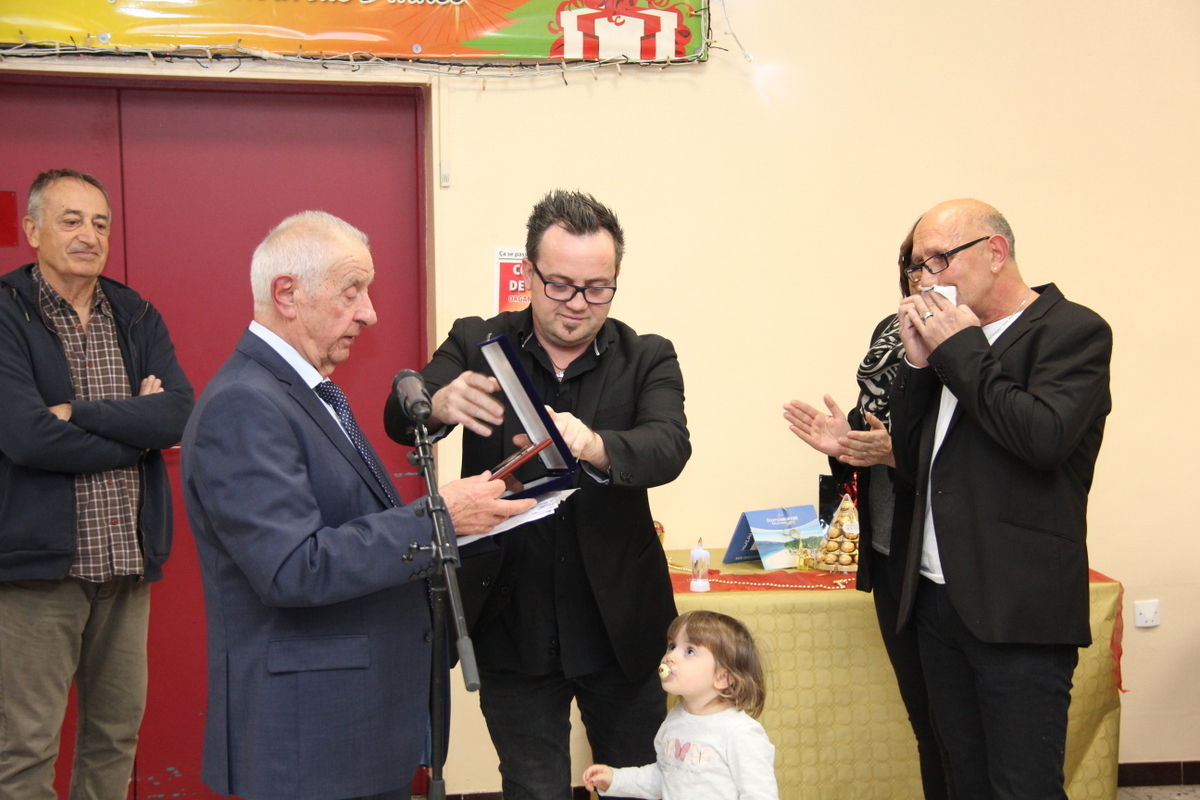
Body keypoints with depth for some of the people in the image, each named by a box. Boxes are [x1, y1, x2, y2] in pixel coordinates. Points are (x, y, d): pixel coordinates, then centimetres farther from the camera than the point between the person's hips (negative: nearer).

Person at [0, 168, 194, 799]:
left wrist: (77, 412, -14)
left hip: (127, 559, 5)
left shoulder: (137, 318, 10)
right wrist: (137, 425, -9)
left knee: (117, 734, 14)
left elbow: (180, 413, -5)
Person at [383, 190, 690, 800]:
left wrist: (592, 446, -43)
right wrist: (440, 402, -41)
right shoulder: (477, 345, -2)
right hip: (514, 629, 0)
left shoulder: (647, 360, -2)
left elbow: (669, 447, -21)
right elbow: (399, 419, -16)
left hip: (619, 627, 1)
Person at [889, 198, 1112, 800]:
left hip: (1019, 612, -7)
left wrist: (961, 352, -12)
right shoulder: (953, 341, 16)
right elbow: (912, 462, 16)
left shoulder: (1073, 331, -5)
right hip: (941, 602, 7)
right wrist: (920, 364, 3)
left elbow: (1046, 436, -23)